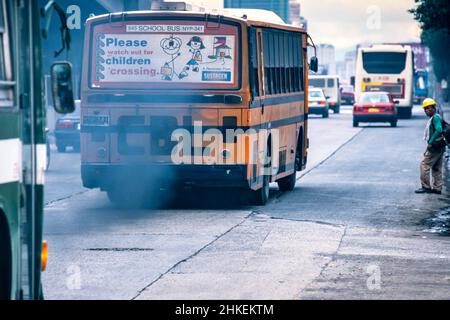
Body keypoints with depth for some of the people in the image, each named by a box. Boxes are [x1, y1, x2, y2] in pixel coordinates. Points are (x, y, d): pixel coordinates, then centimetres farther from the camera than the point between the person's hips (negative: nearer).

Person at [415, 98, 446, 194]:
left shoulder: (435, 118, -13)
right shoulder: (433, 118, 17)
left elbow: (439, 130, -27)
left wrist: (430, 142, -24)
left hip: (435, 146, -10)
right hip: (440, 147, 10)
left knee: (424, 165, -6)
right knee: (436, 168, 12)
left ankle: (426, 186, -3)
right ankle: (437, 188, 14)